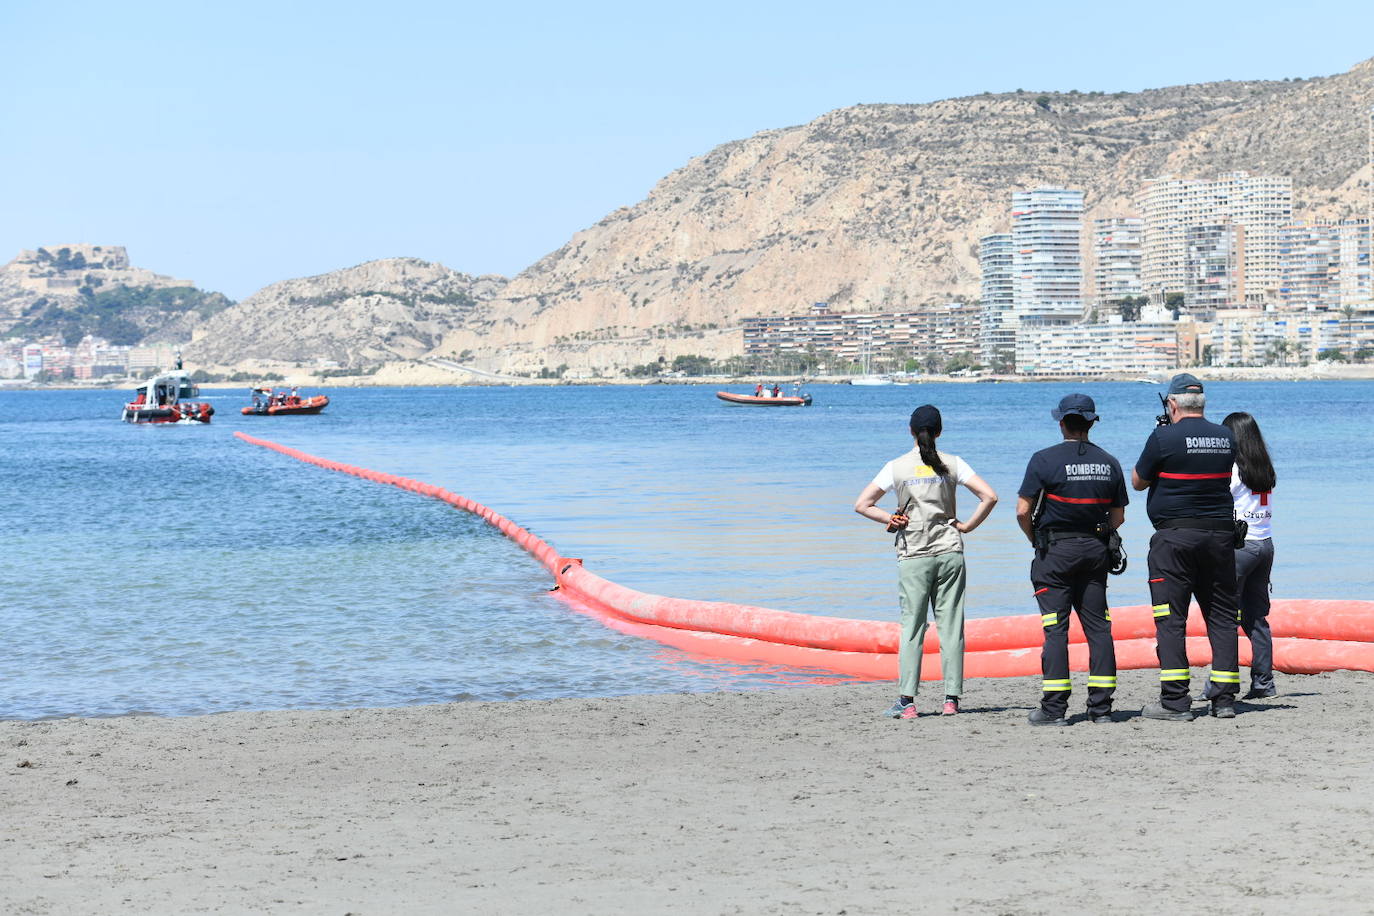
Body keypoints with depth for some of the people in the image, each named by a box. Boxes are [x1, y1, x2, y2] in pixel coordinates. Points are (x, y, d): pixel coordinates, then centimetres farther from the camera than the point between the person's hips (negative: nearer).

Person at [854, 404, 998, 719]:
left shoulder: (897, 467, 1)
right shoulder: (952, 464, 2)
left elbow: (862, 505, -1)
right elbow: (989, 496, -4)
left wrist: (891, 519, 3)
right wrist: (966, 526, 3)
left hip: (913, 556, -1)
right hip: (949, 552, 1)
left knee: (912, 627, 0)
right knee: (951, 626, 4)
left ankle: (906, 701, -7)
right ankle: (951, 699, 3)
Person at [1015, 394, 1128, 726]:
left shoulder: (1045, 459, -9)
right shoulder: (1109, 463, 6)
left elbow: (1023, 511, -10)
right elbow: (1118, 517, 10)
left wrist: (1036, 540, 6)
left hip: (1055, 550, -4)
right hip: (1095, 549, 4)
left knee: (1055, 629, -3)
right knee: (1098, 627, 7)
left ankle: (1054, 708, -5)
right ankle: (1101, 707, 5)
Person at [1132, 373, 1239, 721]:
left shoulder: (1164, 438, -9)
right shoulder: (1225, 437, 7)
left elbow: (1138, 481, 1)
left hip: (1175, 536, -5)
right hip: (1220, 535, 5)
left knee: (1170, 618, -1)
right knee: (1221, 616, 9)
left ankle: (1174, 701, -5)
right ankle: (1224, 698, 7)